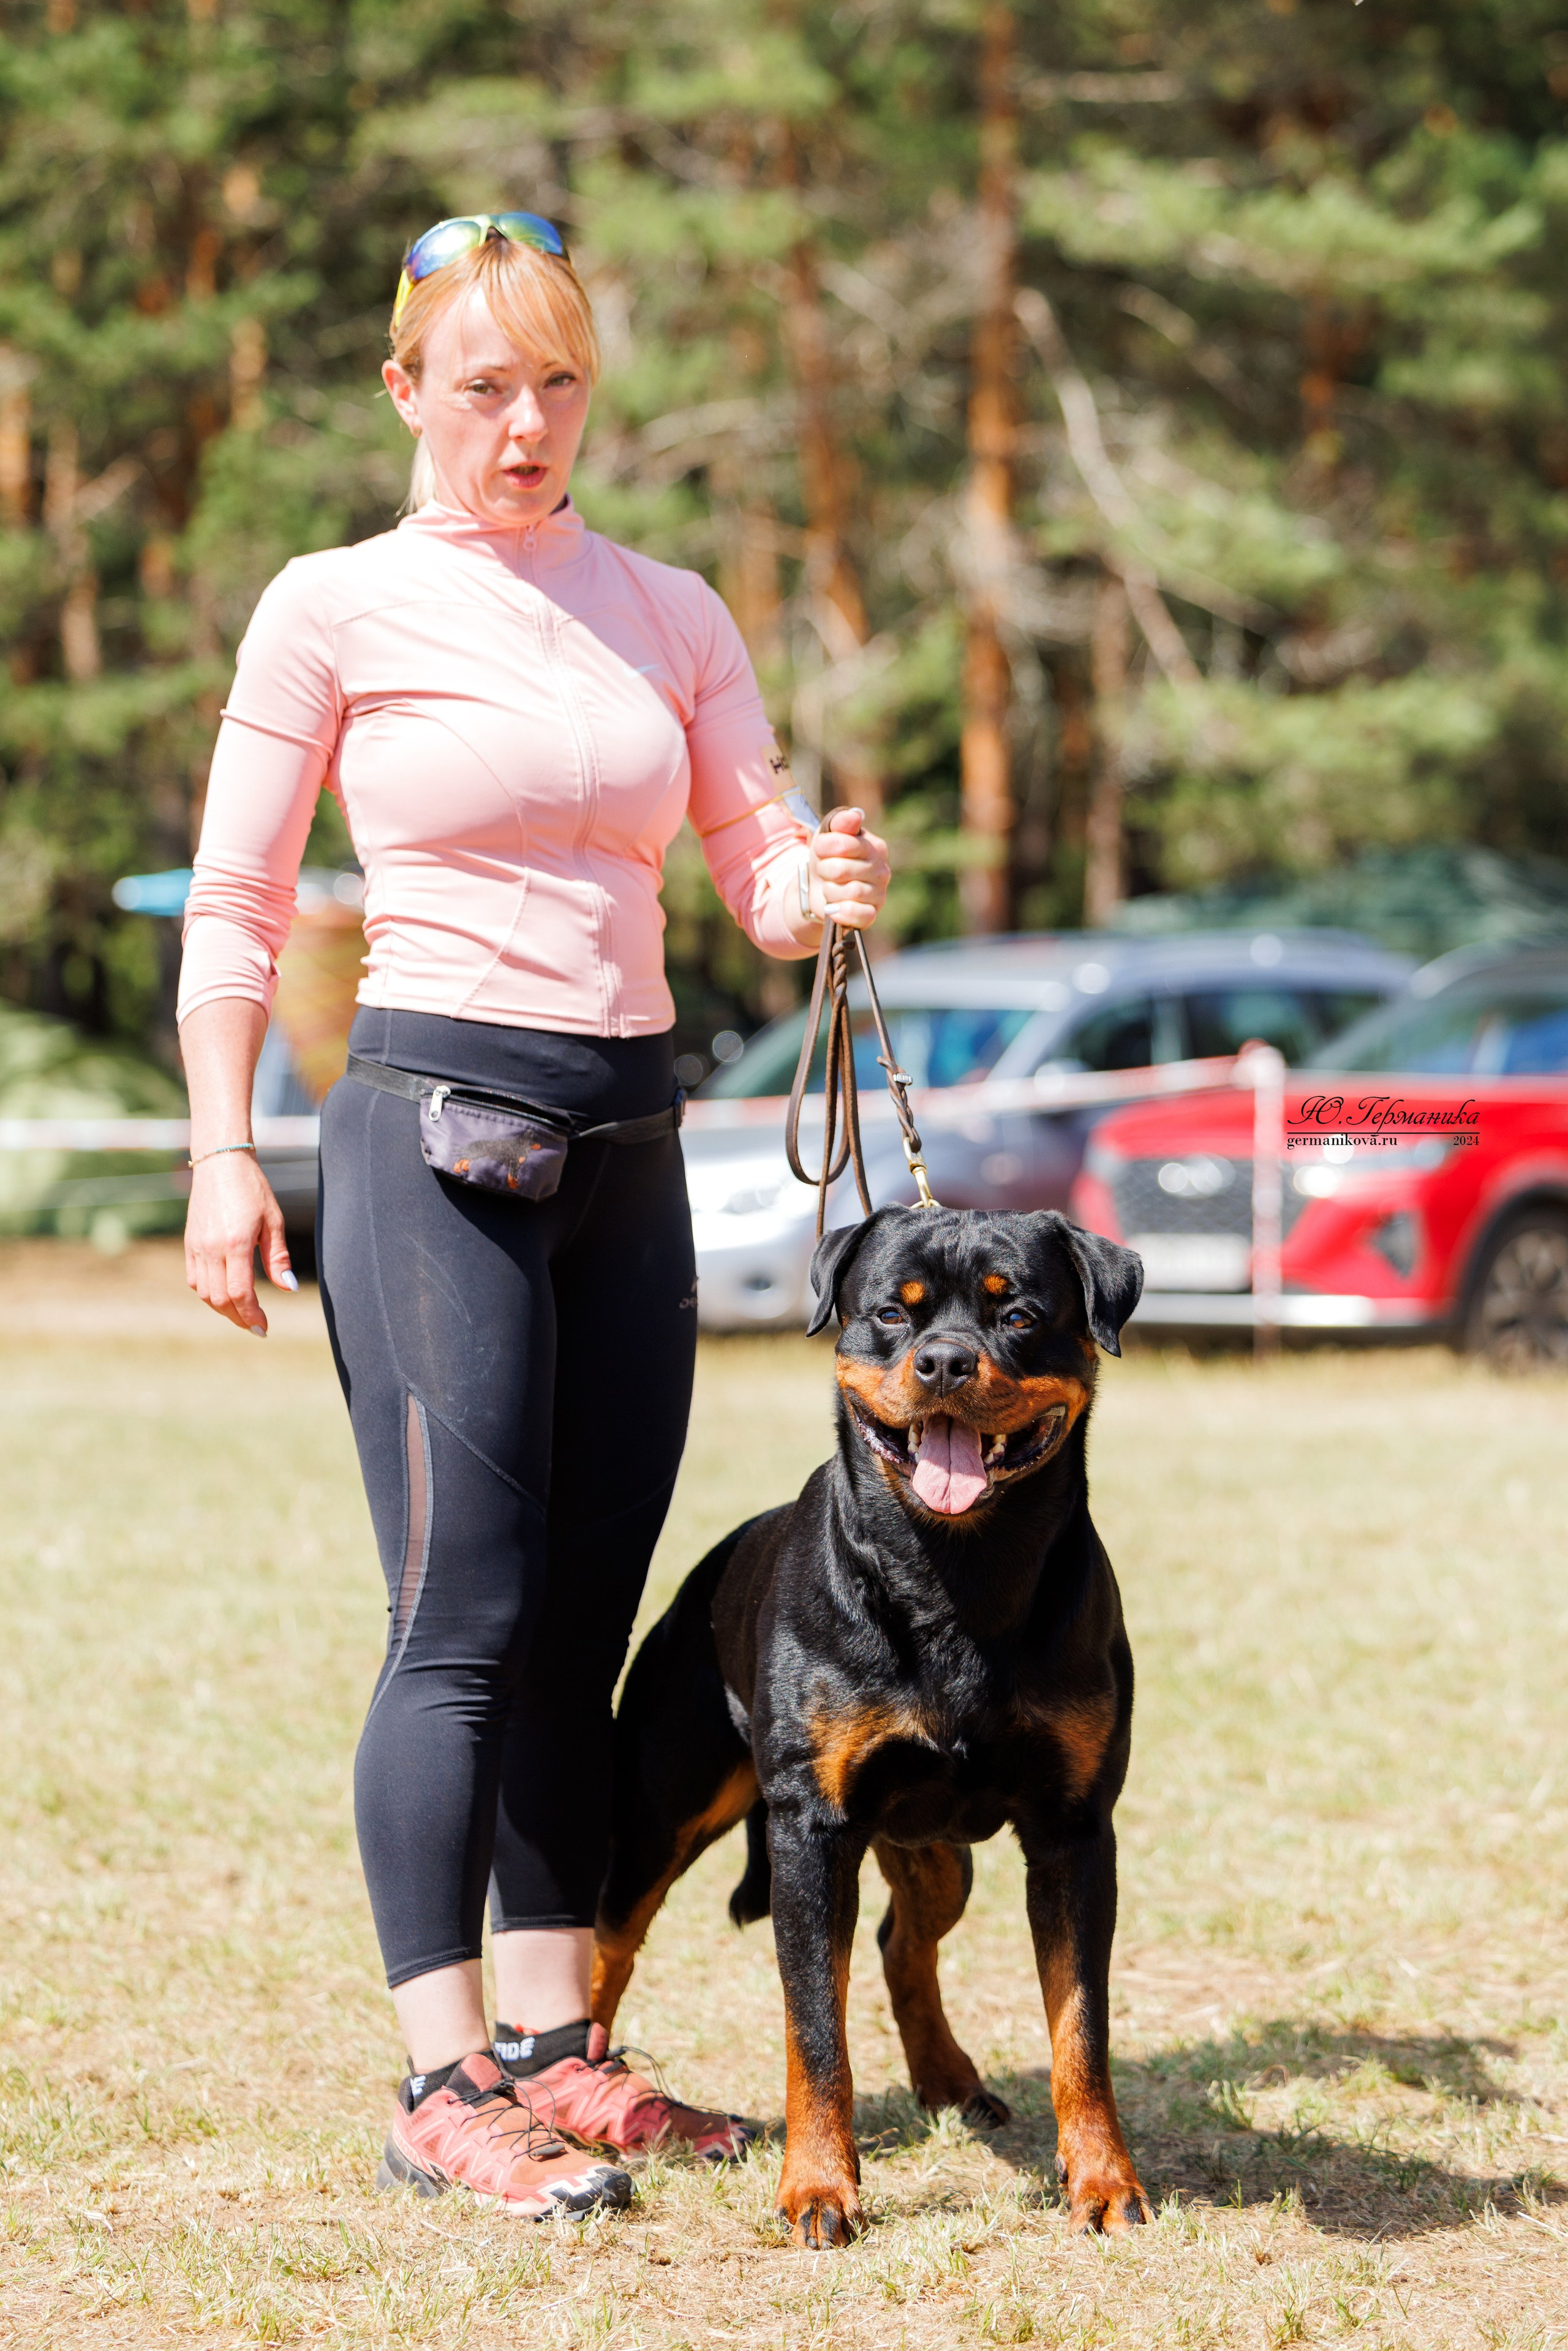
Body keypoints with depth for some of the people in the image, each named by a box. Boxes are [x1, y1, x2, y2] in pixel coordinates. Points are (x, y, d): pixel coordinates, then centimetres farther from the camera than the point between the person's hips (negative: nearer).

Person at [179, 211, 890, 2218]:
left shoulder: (670, 616, 13)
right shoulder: (335, 609, 0)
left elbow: (762, 868, 8)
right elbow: (235, 904, 1)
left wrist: (825, 890, -15)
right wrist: (223, 1153, -8)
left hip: (628, 1144, 5)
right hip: (433, 1123, -5)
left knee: (584, 1623, 7)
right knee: (466, 1620, -9)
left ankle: (551, 2047, 15)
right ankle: (444, 2086, -5)